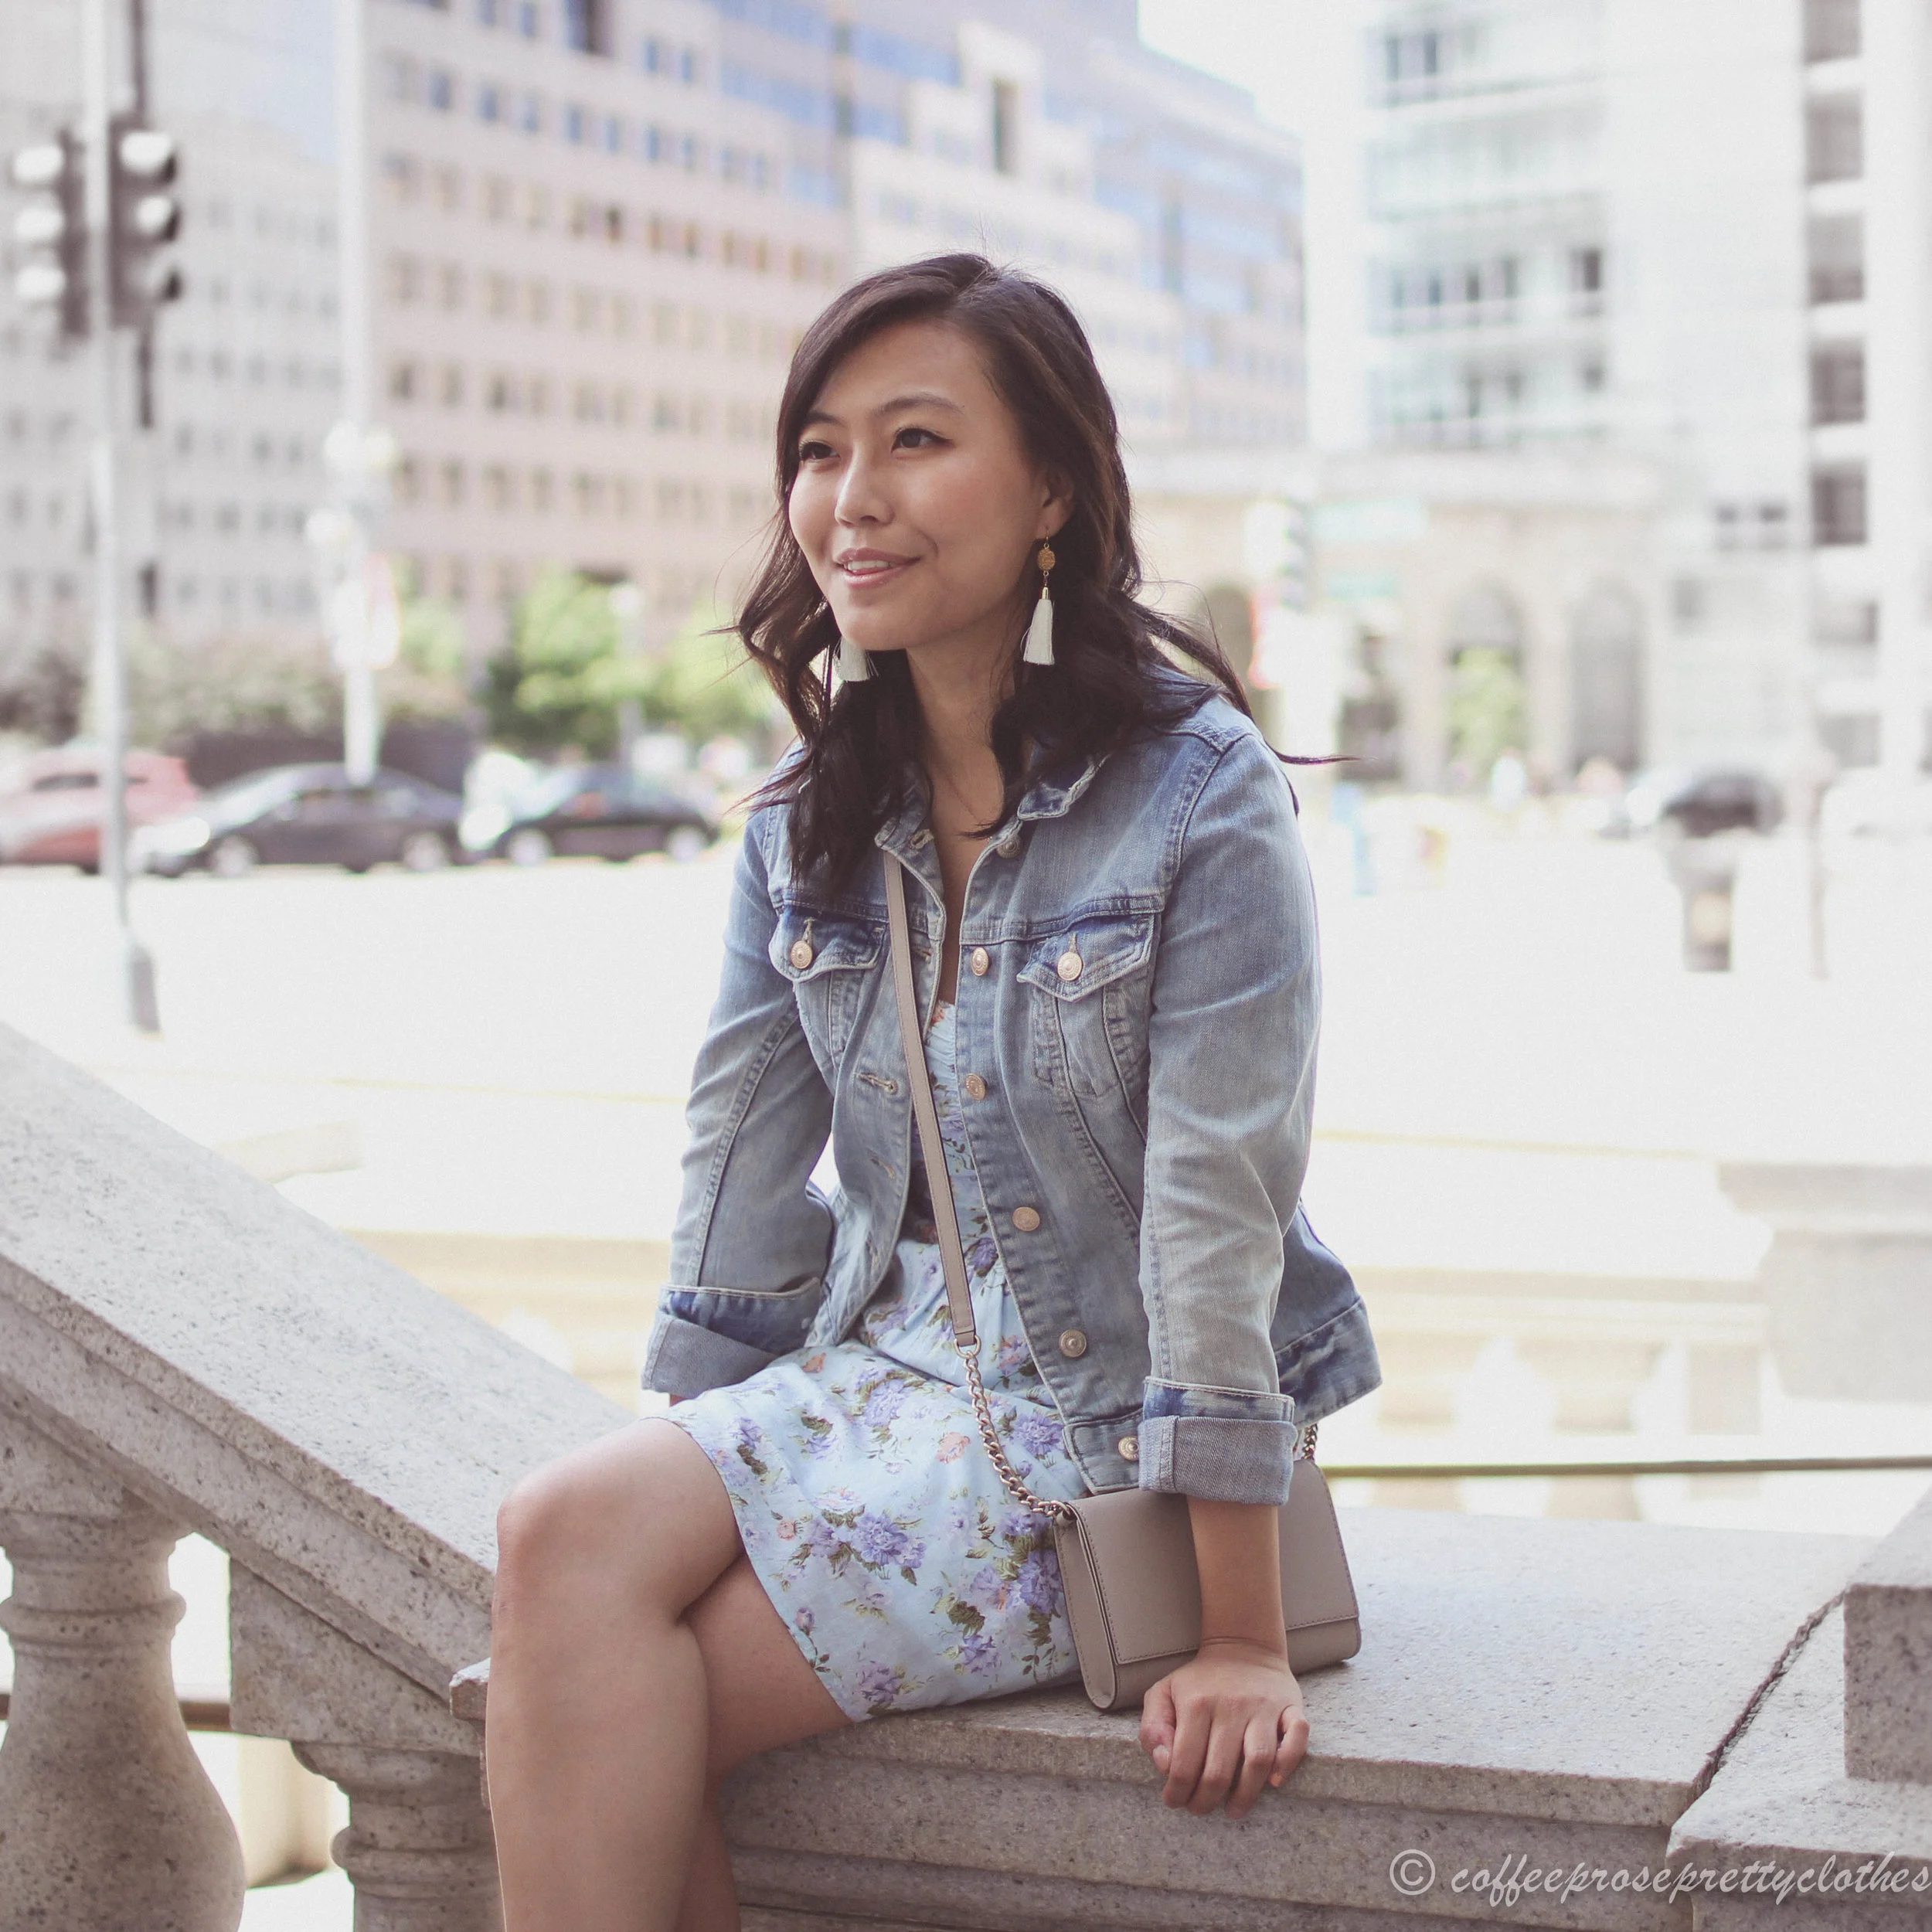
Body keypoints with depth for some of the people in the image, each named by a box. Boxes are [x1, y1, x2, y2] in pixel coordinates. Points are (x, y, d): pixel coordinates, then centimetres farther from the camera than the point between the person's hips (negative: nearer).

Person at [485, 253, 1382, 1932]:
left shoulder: (1200, 796, -14)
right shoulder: (812, 814, 5)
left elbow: (1219, 1206, -18)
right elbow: (748, 1156, 7)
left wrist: (1241, 1640, -18)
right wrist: (688, 1471, 2)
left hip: (1108, 1425, -6)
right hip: (874, 1367, 6)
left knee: (604, 1714, -20)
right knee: (564, 1538, -22)